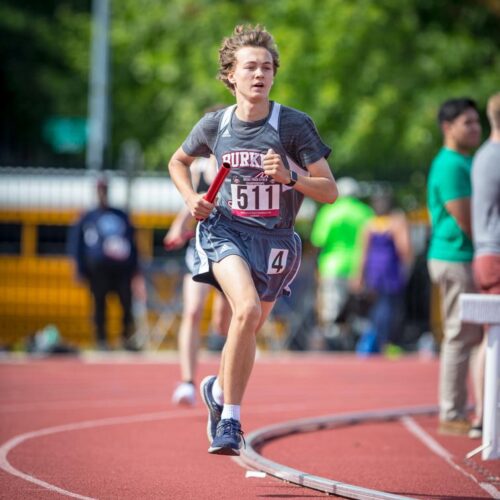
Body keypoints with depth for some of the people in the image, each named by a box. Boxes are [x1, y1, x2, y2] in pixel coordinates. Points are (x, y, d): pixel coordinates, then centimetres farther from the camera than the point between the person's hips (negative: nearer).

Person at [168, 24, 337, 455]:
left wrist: (290, 177, -21)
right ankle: (230, 420, -17)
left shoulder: (295, 125, -6)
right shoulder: (215, 125, 1)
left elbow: (329, 191, -4)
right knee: (247, 309, -26)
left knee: (246, 331, 8)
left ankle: (219, 391, 40)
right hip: (225, 230, -1)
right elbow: (178, 162, 22)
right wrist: (191, 198, 4)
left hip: (274, 239, 1)